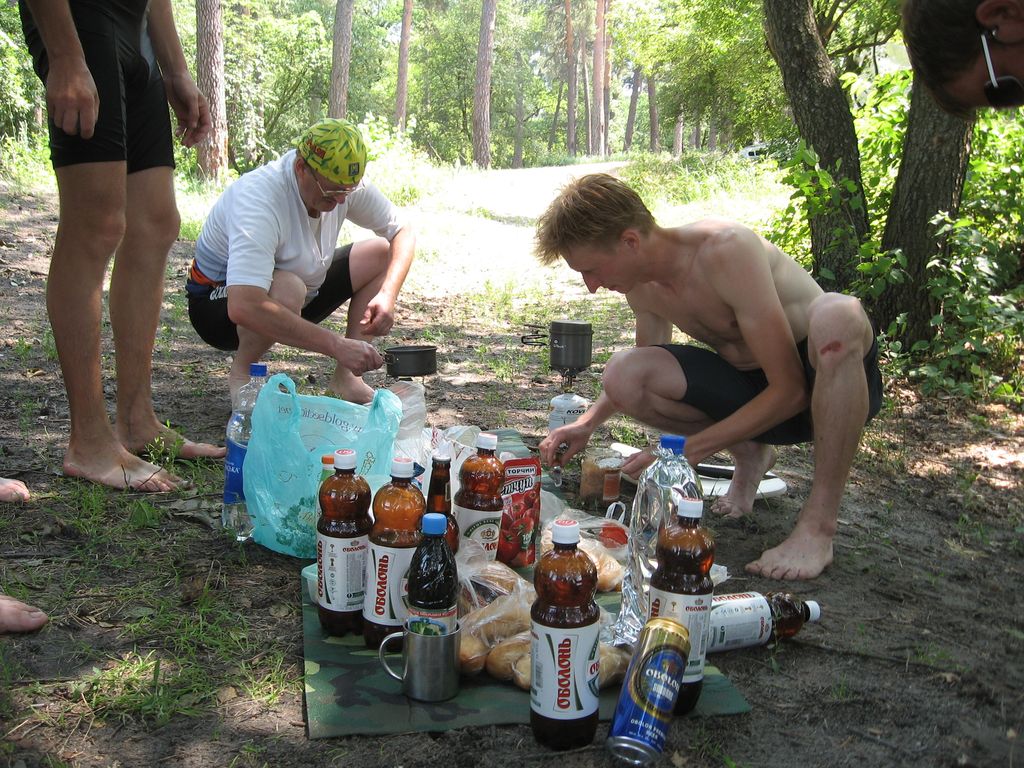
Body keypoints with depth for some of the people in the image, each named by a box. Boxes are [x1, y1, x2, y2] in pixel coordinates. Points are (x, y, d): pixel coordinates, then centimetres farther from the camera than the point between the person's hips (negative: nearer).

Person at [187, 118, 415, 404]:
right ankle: (241, 374, -11)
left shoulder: (345, 183, -16)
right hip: (221, 303, -7)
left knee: (381, 252, -9)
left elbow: (403, 233, -3)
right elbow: (243, 307, -48)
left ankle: (345, 377, -7)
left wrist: (387, 296, -23)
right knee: (288, 289, -39)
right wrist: (337, 345, -48)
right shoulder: (259, 200, -36)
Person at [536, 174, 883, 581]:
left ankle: (818, 524, -28)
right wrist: (587, 423, 5)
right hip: (751, 388, 6)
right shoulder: (641, 287, -4)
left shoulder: (727, 250, -27)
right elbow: (649, 365, 19)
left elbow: (789, 390, -27)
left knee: (837, 314, -41)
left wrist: (686, 450, -24)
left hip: (830, 378, -5)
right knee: (623, 374, -17)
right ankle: (749, 455, 7)